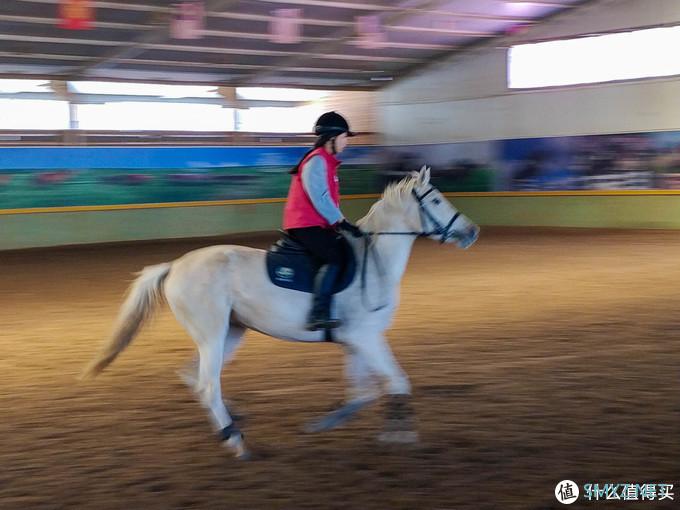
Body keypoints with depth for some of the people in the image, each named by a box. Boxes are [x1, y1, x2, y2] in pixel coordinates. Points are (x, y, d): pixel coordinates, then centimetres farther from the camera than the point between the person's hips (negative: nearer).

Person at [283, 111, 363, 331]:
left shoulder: (326, 162, 20)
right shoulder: (317, 161, -12)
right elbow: (319, 198, -19)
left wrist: (341, 223, 16)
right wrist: (342, 222, -16)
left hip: (316, 224, 11)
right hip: (305, 225, -11)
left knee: (348, 250, 12)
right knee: (335, 258, -25)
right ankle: (318, 314, -33)